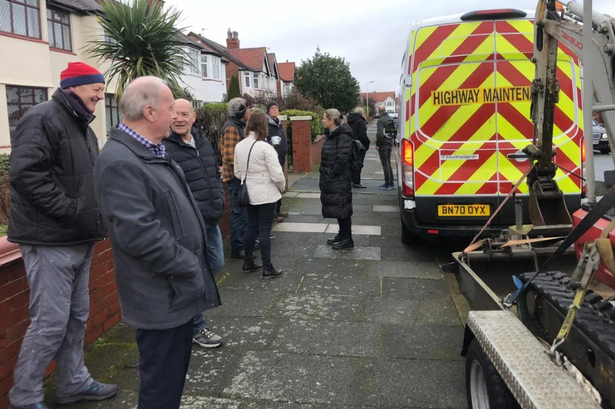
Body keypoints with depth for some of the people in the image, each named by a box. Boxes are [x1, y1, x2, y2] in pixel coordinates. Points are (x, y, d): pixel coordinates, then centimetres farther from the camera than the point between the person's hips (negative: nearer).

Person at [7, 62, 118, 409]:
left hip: (79, 239, 9)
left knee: (77, 316, 16)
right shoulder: (42, 119, -12)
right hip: (51, 240, -9)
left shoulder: (82, 126, 18)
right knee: (51, 322, -3)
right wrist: (71, 211, -22)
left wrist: (96, 216, 10)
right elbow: (26, 173, -23)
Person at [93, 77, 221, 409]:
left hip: (175, 289, 10)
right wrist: (190, 269, -18)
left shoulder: (152, 152, 12)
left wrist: (192, 266, 14)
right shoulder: (120, 162, -22)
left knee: (174, 372, 23)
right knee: (162, 382, 6)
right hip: (160, 297, -10)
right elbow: (139, 234, -28)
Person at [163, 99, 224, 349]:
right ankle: (196, 328, 21)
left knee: (216, 264, 20)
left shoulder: (203, 142, 10)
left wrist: (219, 200, 13)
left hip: (211, 220, 8)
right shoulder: (165, 149, -14)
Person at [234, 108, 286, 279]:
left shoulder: (239, 146, 1)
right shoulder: (265, 147, -18)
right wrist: (283, 186, 1)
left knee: (251, 227, 16)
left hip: (249, 194, 6)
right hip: (266, 194, -6)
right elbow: (276, 174, -18)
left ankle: (248, 263, 26)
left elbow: (238, 173, 9)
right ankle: (267, 268, 6)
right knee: (264, 229, -1)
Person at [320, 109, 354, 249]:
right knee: (337, 207, 16)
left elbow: (342, 159, -24)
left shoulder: (343, 136, -18)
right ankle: (342, 235, 28)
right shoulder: (331, 134, 13)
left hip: (340, 180, -10)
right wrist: (325, 174, 12)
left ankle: (347, 239, 8)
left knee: (342, 208, -2)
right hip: (332, 180, 10)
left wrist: (331, 174, -18)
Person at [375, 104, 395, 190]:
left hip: (383, 144, -8)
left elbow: (380, 134, -23)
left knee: (385, 164, -5)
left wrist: (377, 144, -12)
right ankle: (391, 183, 20)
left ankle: (387, 184, -2)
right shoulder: (391, 119, 11)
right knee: (388, 163, 16)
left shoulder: (380, 120, -15)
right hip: (389, 143, 8)